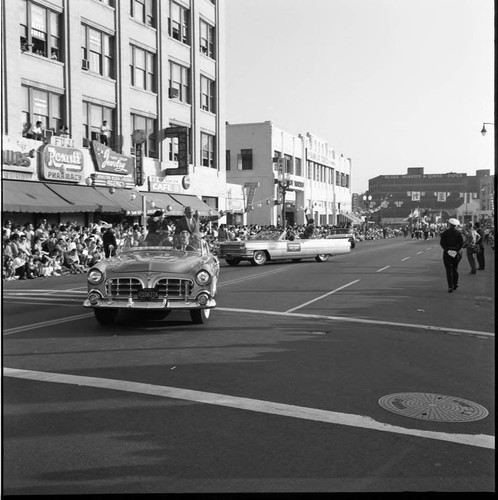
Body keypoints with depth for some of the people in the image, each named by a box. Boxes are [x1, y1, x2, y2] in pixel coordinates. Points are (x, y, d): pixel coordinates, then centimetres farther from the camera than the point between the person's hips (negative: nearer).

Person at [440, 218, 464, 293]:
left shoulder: (445, 233, -2)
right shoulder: (458, 233, 0)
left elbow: (441, 242, -9)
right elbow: (461, 243, -6)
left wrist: (447, 249, -8)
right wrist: (457, 250, -6)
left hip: (447, 252, -1)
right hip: (456, 253, 1)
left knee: (449, 270, 0)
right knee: (455, 268, 18)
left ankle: (450, 287, -7)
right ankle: (455, 284, 20)